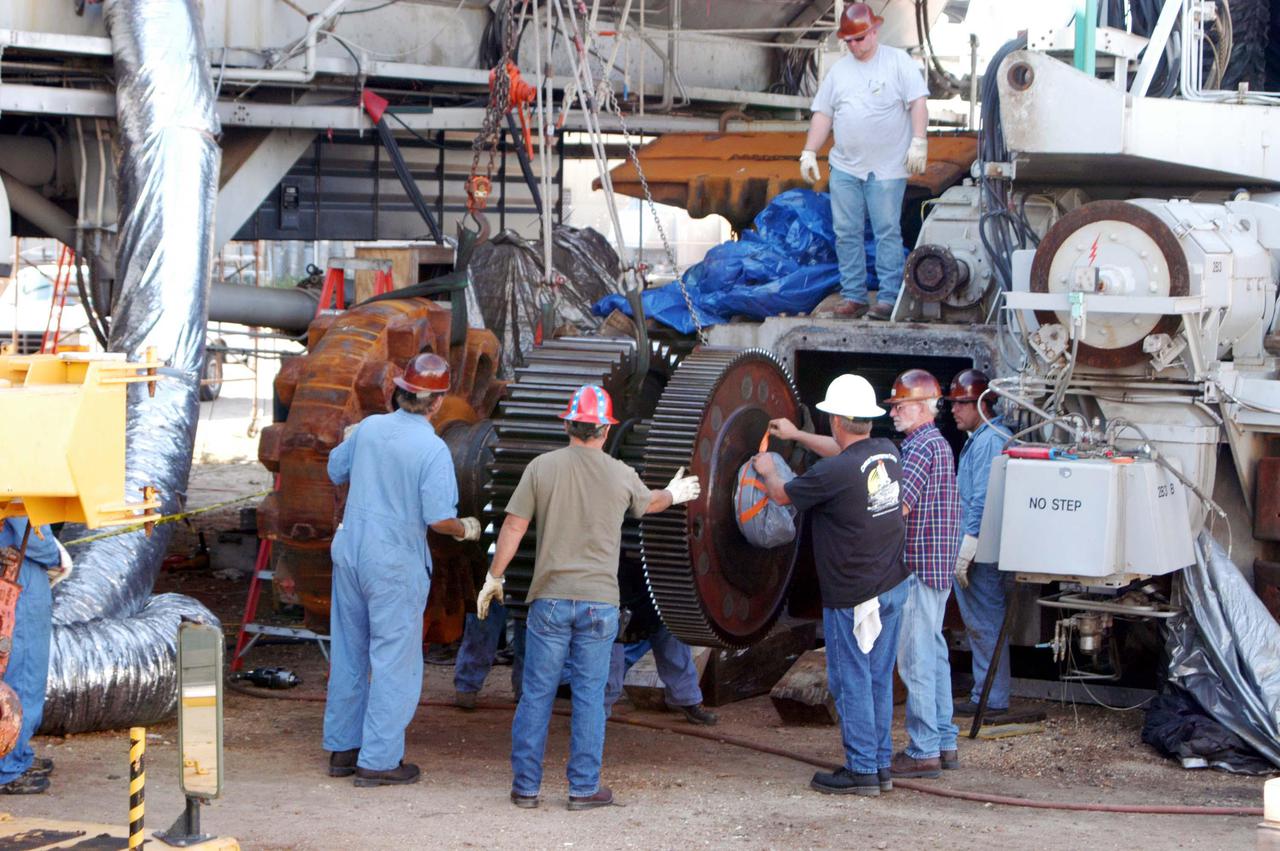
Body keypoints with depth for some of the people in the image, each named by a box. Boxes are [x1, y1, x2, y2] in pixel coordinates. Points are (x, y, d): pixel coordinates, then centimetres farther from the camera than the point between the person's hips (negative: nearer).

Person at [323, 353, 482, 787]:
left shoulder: (368, 428, 0)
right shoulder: (432, 449, -17)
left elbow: (336, 470, 16)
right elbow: (439, 517, -20)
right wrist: (466, 529, 1)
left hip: (349, 551, 6)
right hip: (396, 562, -6)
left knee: (348, 654, 16)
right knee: (395, 661, 2)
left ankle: (342, 749, 25)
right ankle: (378, 760, 3)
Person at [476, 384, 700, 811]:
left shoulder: (542, 467, -3)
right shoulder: (621, 475, 2)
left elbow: (514, 527, -3)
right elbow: (649, 502, 24)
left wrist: (493, 577, 8)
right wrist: (675, 493, 46)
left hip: (550, 599, 0)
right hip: (599, 602, 0)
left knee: (536, 694, 6)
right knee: (589, 696, 6)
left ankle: (525, 786, 10)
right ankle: (584, 788, 10)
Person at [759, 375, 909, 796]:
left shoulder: (833, 473, -21)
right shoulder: (887, 453, 2)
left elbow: (784, 495, -2)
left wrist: (767, 472, 20)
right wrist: (797, 435, 37)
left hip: (852, 596, -8)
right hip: (892, 585, 8)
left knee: (851, 681, 1)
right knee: (880, 678, 13)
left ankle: (861, 770, 3)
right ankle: (881, 765, 19)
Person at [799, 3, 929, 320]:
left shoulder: (898, 62, 0)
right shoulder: (838, 70, 13)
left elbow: (918, 103, -5)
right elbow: (823, 114, 13)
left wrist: (918, 142, -14)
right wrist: (809, 153, 7)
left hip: (887, 169, -5)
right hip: (845, 168, 5)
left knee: (887, 233, -4)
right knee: (846, 233, 4)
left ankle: (888, 298, -1)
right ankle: (853, 296, 11)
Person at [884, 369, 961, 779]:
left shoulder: (918, 447, -16)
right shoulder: (939, 444, 17)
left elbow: (897, 509, -23)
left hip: (917, 567, -10)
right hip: (939, 566, 11)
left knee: (916, 660, -7)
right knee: (934, 654, 15)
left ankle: (924, 752, -6)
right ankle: (944, 743, 20)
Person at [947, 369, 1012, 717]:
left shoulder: (987, 442, -17)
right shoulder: (981, 438, 17)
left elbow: (982, 501, -22)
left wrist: (967, 548, -22)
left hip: (980, 554, -11)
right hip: (980, 549, 11)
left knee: (984, 623, -4)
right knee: (982, 623, 16)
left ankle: (991, 698, 2)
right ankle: (987, 692, 23)